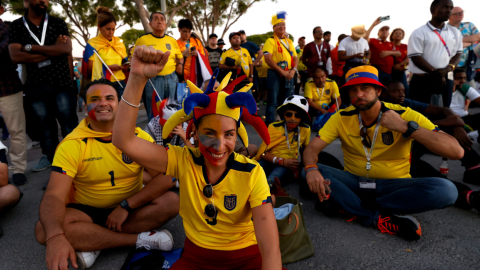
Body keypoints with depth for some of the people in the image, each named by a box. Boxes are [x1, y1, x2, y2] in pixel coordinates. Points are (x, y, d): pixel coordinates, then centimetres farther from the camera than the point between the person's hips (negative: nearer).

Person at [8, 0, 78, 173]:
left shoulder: (57, 23, 5)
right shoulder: (16, 26, 5)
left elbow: (67, 49, -11)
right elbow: (15, 56, -9)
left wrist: (31, 47, -12)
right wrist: (53, 51, -12)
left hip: (61, 82, -1)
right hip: (36, 86, 1)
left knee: (69, 124, -1)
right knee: (46, 124, 12)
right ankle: (49, 156, 28)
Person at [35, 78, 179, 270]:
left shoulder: (138, 137, -10)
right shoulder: (72, 145, -13)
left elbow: (165, 178, -17)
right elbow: (54, 195, -23)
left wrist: (127, 205, -24)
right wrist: (55, 236, -42)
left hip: (132, 207, 1)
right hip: (87, 211, 0)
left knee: (172, 201, -24)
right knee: (44, 230, -28)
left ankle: (91, 243, -18)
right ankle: (141, 239, -22)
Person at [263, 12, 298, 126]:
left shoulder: (289, 42, 17)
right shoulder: (271, 41, -1)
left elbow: (295, 58, 16)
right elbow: (268, 59, -12)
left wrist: (293, 70, -5)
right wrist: (282, 71, -17)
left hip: (289, 74, 6)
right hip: (274, 74, -5)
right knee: (272, 101, -5)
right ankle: (269, 124, 3)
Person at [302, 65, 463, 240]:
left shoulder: (405, 115, -11)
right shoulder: (341, 118, -4)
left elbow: (456, 152, -19)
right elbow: (312, 148, -10)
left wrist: (405, 127, -28)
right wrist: (311, 169, -33)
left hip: (393, 185, -1)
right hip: (353, 182, 1)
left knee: (446, 190, -29)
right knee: (310, 172, -24)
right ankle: (381, 219, -24)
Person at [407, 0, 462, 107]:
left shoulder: (455, 33, 12)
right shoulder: (419, 33, -5)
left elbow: (458, 53, 12)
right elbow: (416, 57, -11)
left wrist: (448, 68, -10)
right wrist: (435, 73, -16)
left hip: (446, 79, 5)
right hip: (422, 80, -5)